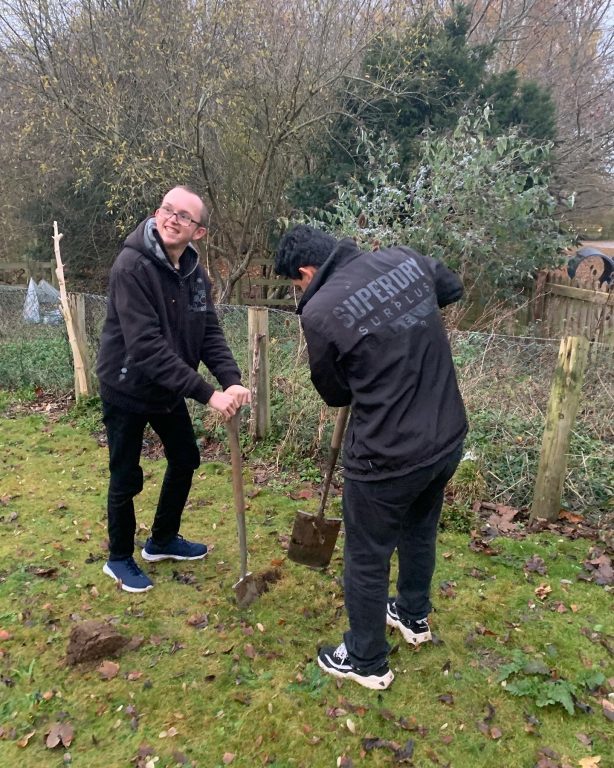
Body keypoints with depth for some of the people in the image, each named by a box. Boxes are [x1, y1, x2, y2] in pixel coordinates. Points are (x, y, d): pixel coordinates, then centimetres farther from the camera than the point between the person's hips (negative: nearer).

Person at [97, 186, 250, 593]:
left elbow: (210, 334, -5)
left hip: (168, 390, 7)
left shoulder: (196, 274, -3)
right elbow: (147, 346, -33)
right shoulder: (131, 267, -26)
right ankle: (120, 558, 30)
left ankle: (163, 541, 39)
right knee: (127, 479, 5)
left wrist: (232, 380, -24)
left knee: (185, 461, 17)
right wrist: (208, 393, -36)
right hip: (127, 390, -7)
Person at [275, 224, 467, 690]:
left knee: (367, 560, 16)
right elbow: (453, 288, 21)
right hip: (449, 439, 7)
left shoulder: (319, 311, -18)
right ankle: (414, 616, 54)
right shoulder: (405, 259, -1)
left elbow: (335, 394, -2)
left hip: (388, 457, -7)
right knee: (420, 533, 30)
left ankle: (367, 662, 37)